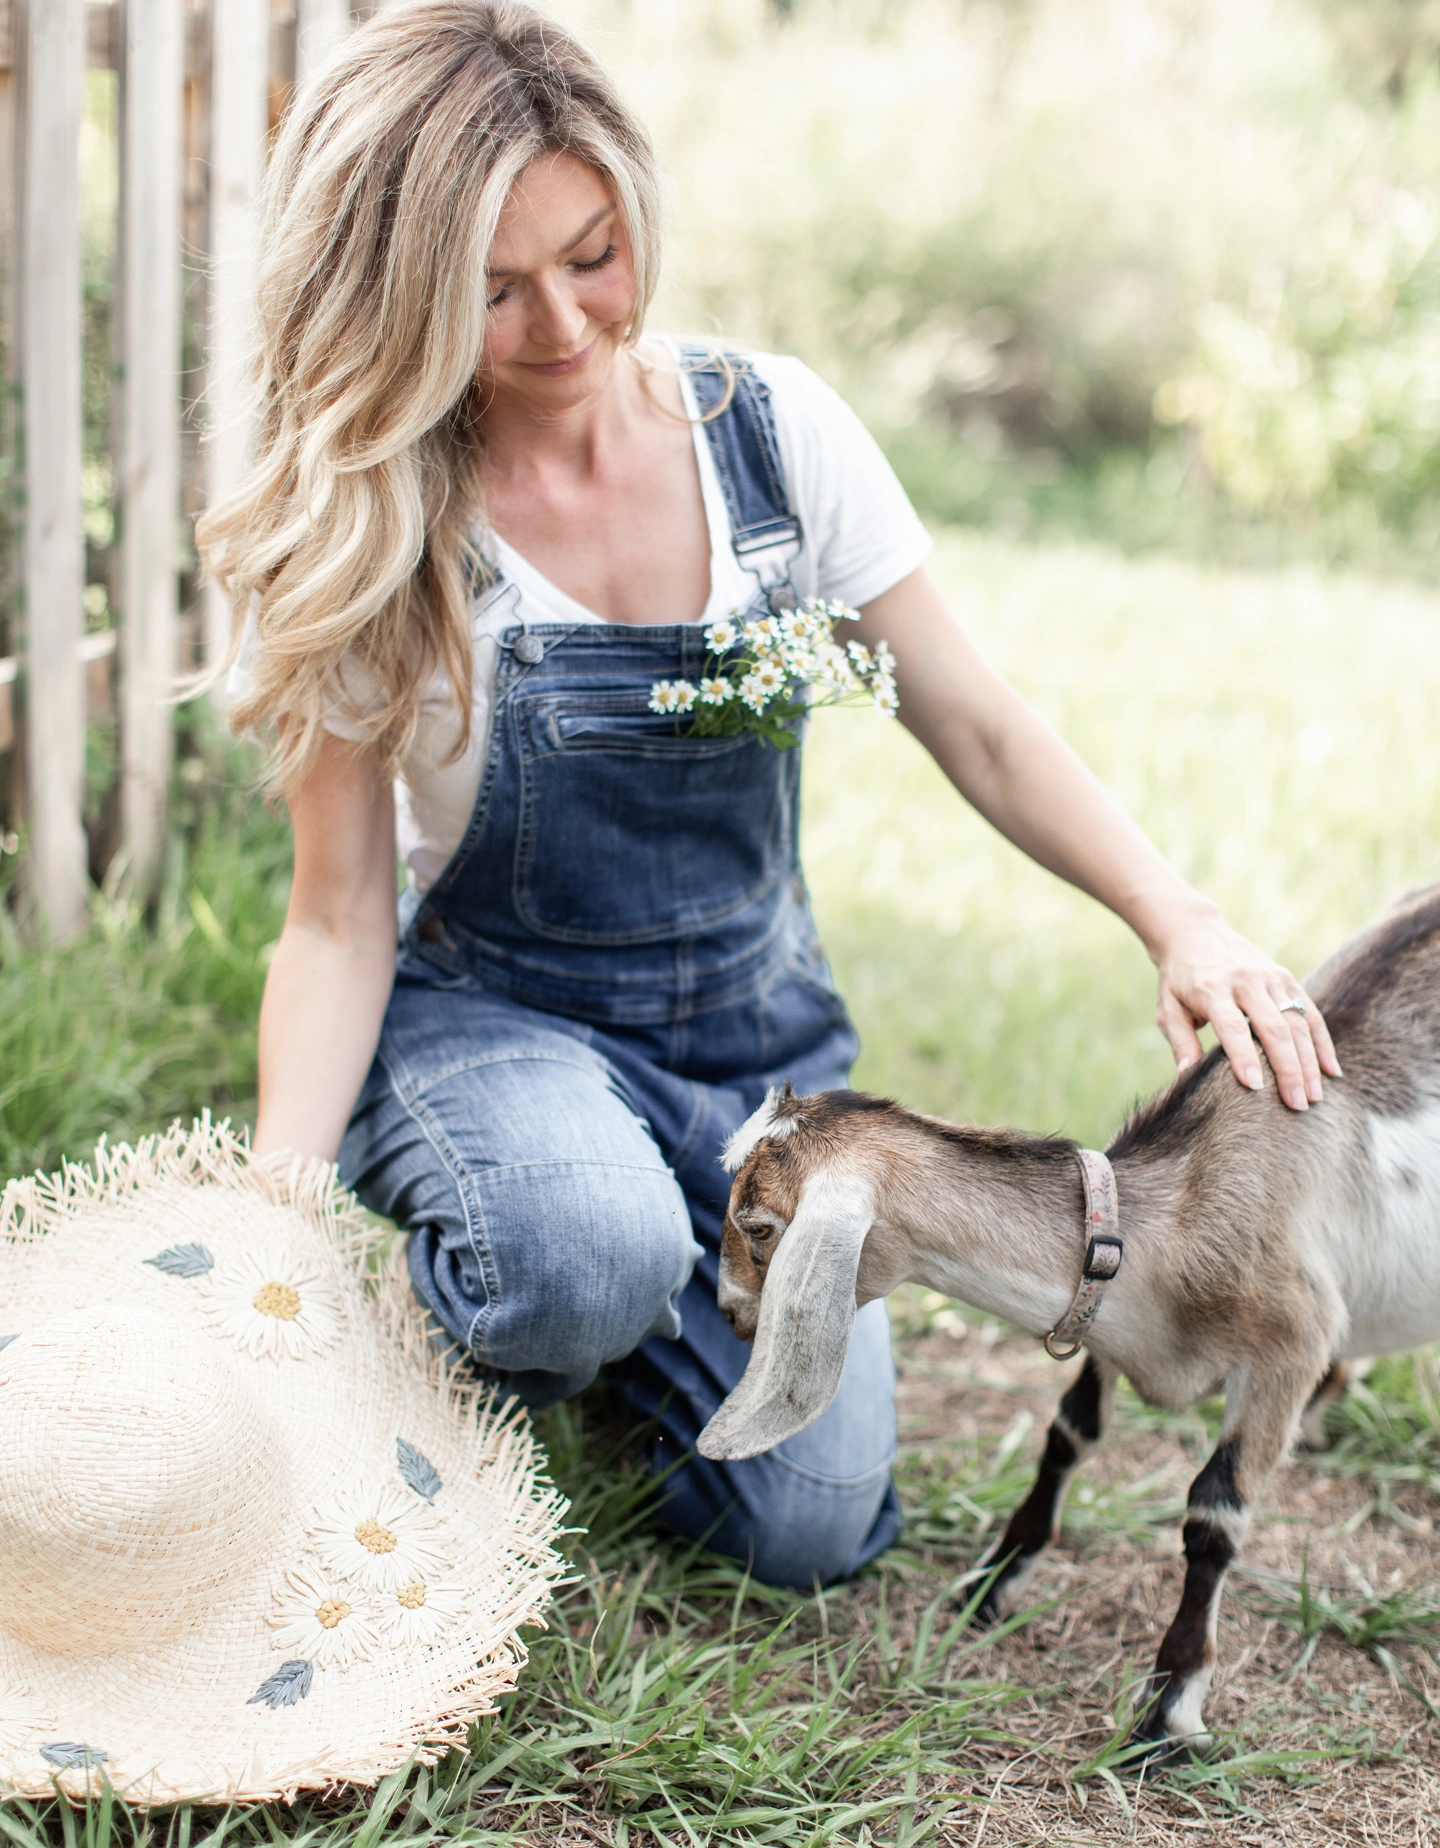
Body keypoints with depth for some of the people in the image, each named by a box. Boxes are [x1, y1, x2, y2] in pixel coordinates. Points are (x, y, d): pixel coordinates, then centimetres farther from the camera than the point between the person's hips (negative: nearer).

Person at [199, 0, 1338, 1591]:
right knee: (593, 1256, -38)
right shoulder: (358, 540, -15)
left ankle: (618, 1333, 22)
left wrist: (1180, 924, -22)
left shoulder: (769, 431, -9)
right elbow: (337, 919, -12)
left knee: (812, 1529, -9)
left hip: (761, 1036, 3)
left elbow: (974, 727, -5)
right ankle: (450, 1329, 0)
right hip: (494, 1021, -3)